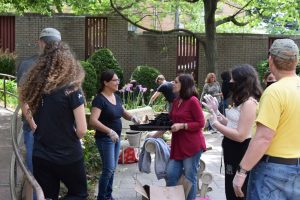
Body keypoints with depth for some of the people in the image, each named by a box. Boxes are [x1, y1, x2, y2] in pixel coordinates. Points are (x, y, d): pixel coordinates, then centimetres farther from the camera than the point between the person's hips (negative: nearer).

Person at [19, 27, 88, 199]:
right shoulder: (71, 90, -16)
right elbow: (82, 130, -16)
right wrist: (70, 138, 3)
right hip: (68, 156, -4)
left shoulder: (35, 86, -2)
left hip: (40, 156, 4)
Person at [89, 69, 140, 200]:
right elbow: (93, 121, -28)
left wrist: (132, 118, -1)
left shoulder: (116, 97, 7)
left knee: (112, 169, 13)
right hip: (105, 138, -8)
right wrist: (109, 131, -36)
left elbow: (123, 112, 21)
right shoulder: (99, 99, -18)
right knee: (108, 169, -9)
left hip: (116, 138, 8)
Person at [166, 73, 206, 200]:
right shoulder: (176, 101, 11)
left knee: (190, 178, 2)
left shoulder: (192, 101, -12)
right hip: (178, 144, 7)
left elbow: (201, 123, -12)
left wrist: (182, 126, -18)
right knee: (170, 175, 7)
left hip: (192, 145, -7)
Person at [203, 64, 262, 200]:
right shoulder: (242, 101, 11)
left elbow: (240, 135, -25)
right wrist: (215, 111, 8)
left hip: (241, 154, -10)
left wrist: (215, 123, -17)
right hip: (233, 151, 10)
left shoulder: (250, 102, -21)